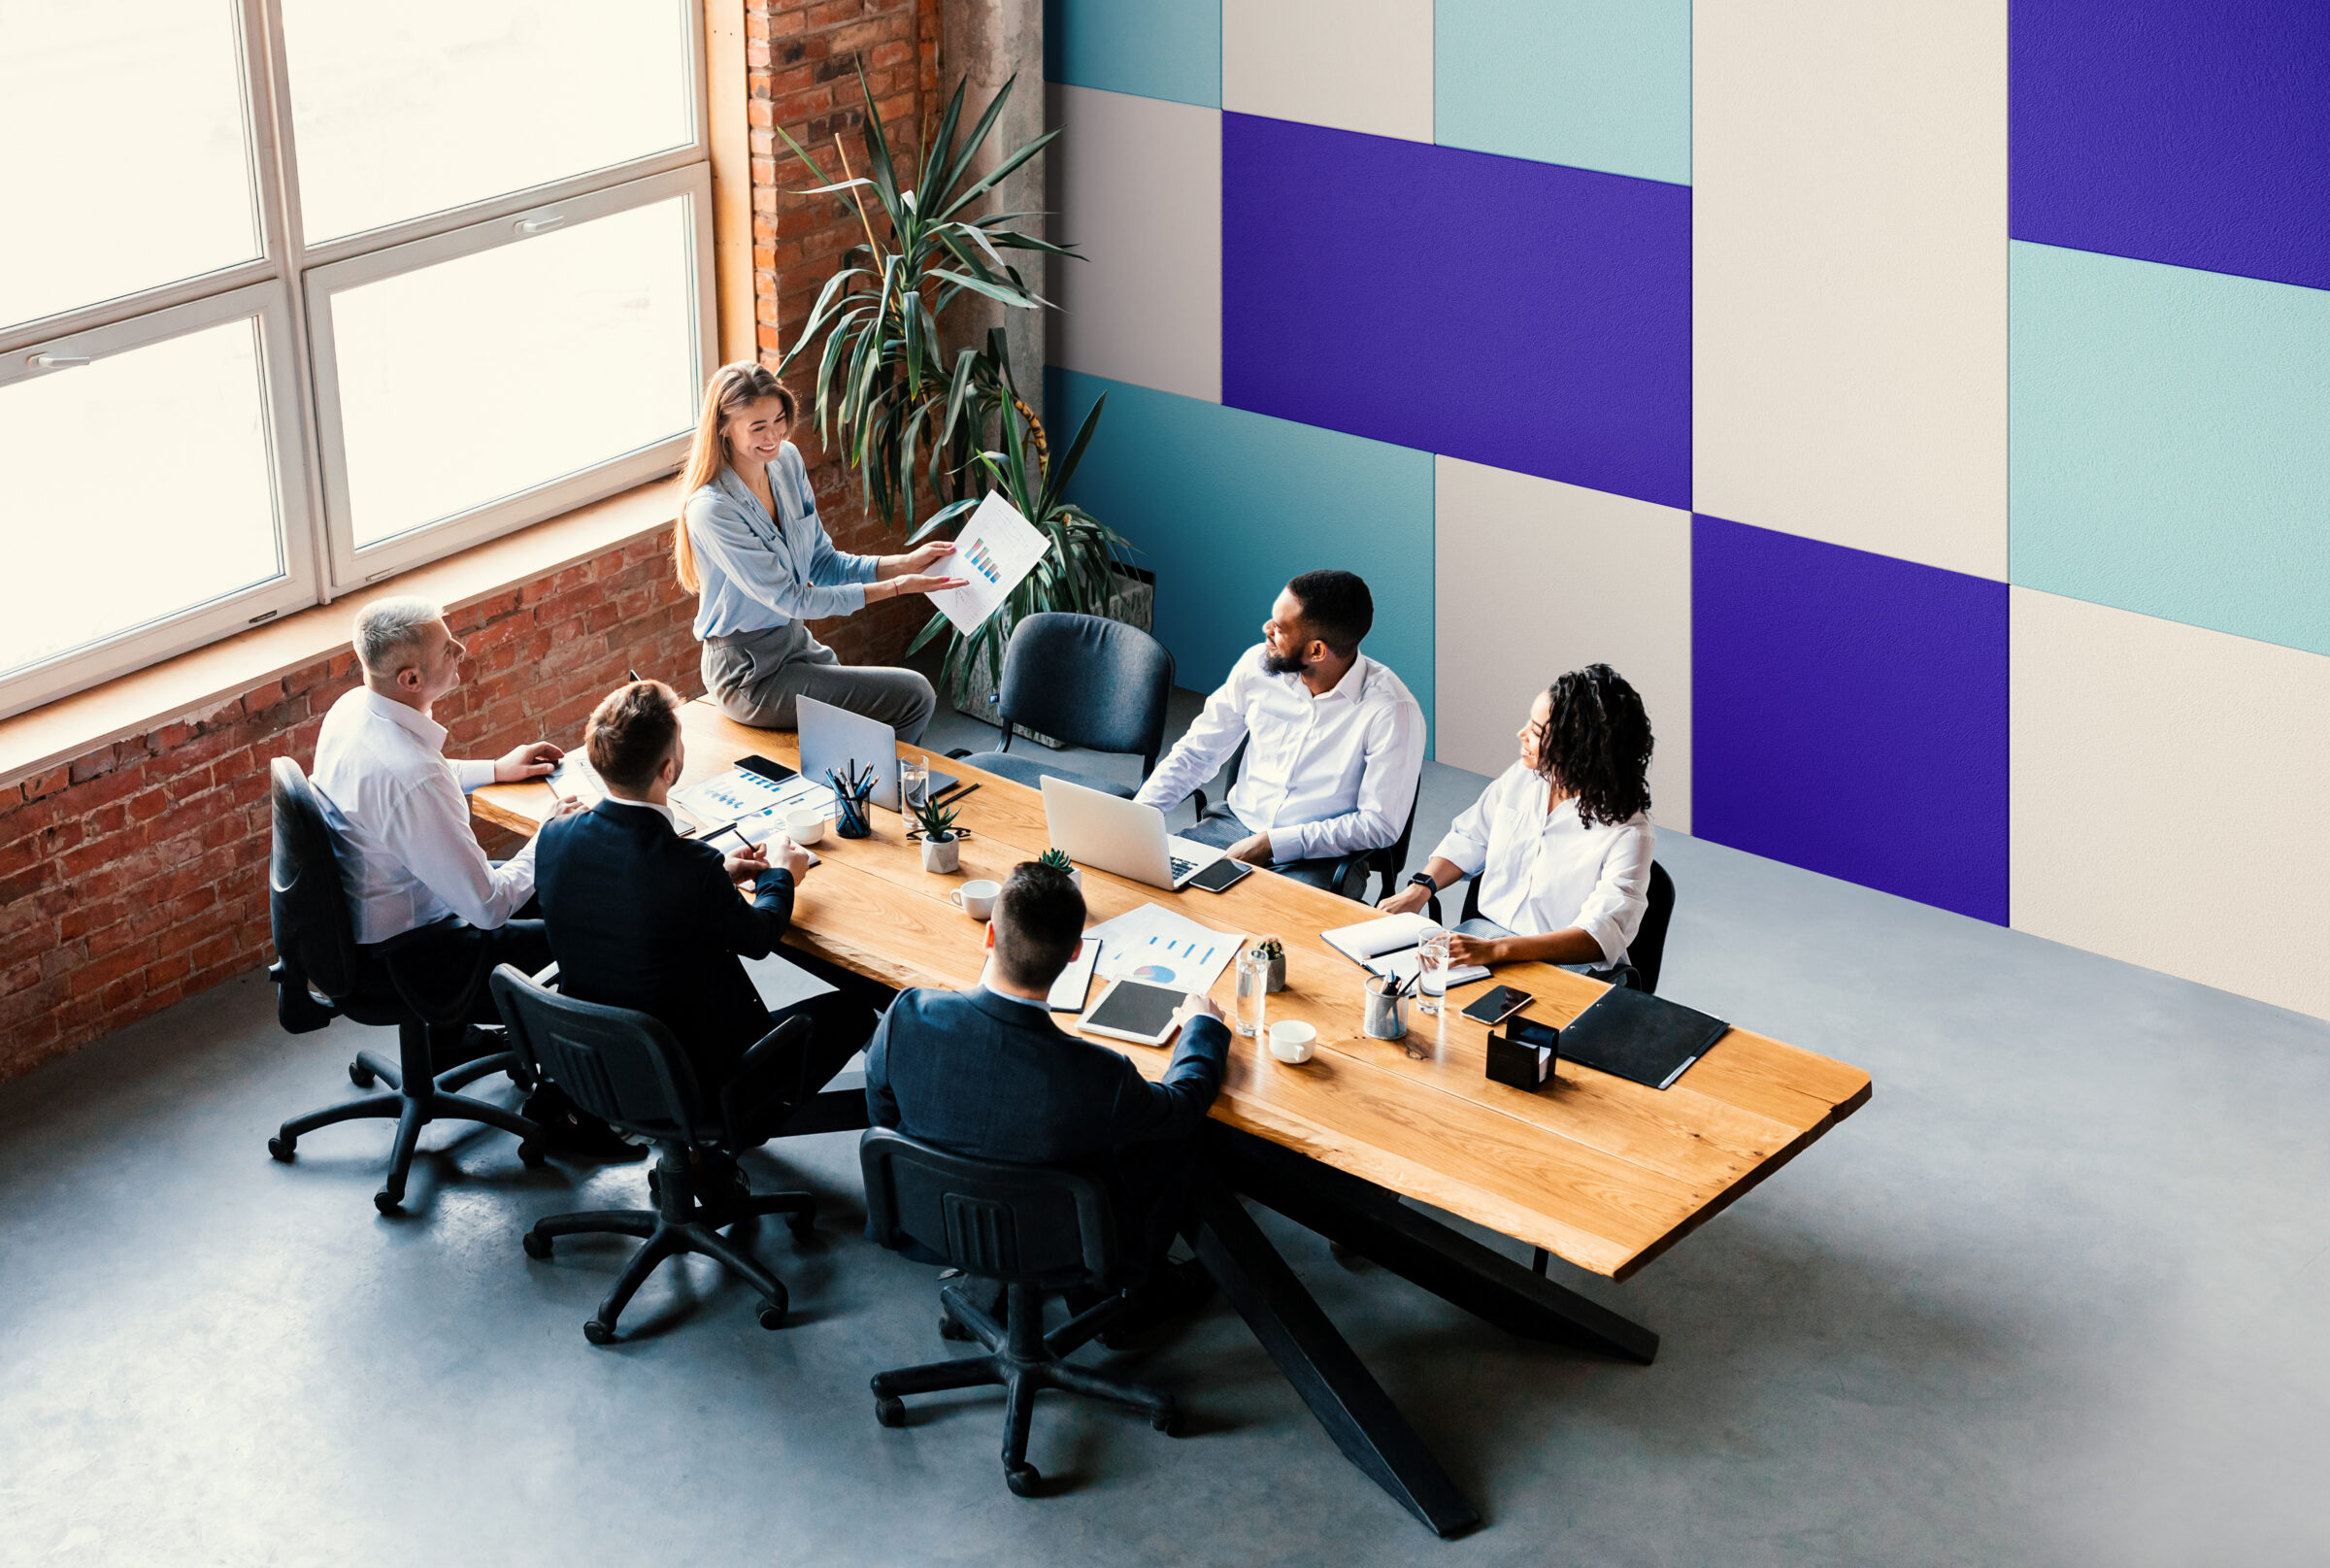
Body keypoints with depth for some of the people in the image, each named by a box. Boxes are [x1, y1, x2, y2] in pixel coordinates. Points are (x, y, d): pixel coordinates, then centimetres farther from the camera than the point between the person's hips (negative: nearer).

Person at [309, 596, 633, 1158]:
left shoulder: (351, 709, -6)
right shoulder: (412, 778, -36)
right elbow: (488, 905, -28)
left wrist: (496, 769, 17)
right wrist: (548, 838, -13)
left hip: (358, 914, 9)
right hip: (398, 954, -9)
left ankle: (458, 1034, 37)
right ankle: (558, 1106, 17)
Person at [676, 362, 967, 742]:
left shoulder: (787, 461, 0)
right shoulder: (710, 509, -24)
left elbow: (822, 563, 8)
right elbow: (789, 599, -21)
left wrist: (905, 564, -6)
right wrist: (895, 587, -21)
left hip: (797, 644, 8)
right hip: (751, 676, -8)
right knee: (914, 697, -10)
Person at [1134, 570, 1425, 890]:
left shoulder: (1391, 711, -17)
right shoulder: (1257, 665, -1)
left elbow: (1380, 825, -15)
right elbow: (1194, 753, 9)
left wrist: (1273, 843, -19)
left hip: (1315, 858, -5)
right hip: (1236, 823, 5)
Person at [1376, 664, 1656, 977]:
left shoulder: (1627, 832, -17)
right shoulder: (1523, 776, 5)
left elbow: (1602, 935, -27)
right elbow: (1468, 839, 19)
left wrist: (1496, 950, -38)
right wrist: (1419, 889, -1)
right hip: (1481, 937, 7)